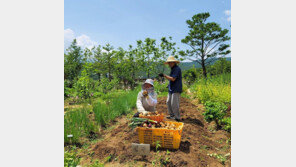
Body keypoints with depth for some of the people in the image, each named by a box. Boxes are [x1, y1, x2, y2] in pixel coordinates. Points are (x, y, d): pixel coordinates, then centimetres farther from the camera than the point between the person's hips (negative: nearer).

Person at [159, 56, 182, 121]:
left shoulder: (177, 69, -14)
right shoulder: (173, 69, 16)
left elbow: (173, 79, -22)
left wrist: (164, 75, -19)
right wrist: (169, 85, 13)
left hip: (176, 90, -10)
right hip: (171, 89, 10)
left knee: (174, 104, -7)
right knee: (168, 102, 12)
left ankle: (177, 117, 7)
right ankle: (171, 115, 25)